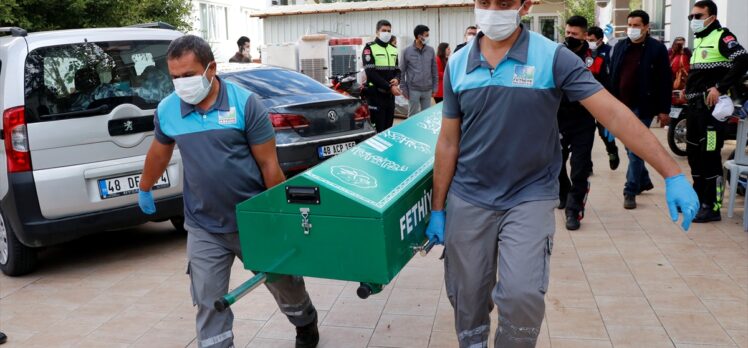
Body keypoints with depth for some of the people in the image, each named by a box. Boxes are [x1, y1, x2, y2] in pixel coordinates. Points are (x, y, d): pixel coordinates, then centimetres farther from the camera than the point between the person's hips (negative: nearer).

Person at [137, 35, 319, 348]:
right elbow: (159, 153, 17)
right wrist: (145, 189, 30)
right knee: (209, 302, 1)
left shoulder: (245, 103, -14)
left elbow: (268, 164, -11)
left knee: (284, 281, 19)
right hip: (204, 229, 2)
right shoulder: (166, 110, -4)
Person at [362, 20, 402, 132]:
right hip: (375, 94, -6)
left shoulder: (393, 50, 17)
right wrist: (389, 87, -18)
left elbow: (397, 70, 19)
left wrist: (396, 80, -6)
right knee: (377, 129, -8)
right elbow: (371, 73, -13)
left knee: (388, 128, 9)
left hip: (390, 95, 6)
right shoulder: (370, 48, -4)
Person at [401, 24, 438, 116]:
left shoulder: (431, 50, 4)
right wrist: (403, 89, -4)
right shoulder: (407, 51, -4)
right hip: (413, 90, -3)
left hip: (427, 90, 3)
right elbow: (402, 71, -1)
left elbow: (434, 70, 9)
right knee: (413, 115, 4)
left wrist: (434, 87, 6)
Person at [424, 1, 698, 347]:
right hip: (468, 201, 3)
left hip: (530, 197, -3)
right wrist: (437, 209, 6)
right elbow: (449, 141, 5)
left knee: (522, 295, -17)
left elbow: (613, 113, -14)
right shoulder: (458, 64, 0)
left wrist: (672, 174, -20)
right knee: (467, 299, 11)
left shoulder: (553, 57, -10)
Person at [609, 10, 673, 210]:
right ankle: (644, 181, 34)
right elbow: (612, 76, 12)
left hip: (642, 107, -5)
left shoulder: (657, 49, -6)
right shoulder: (620, 46, 8)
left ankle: (630, 192, -1)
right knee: (631, 148, 15)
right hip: (622, 106, 5)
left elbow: (665, 81, -6)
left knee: (635, 150, -7)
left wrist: (664, 110, -9)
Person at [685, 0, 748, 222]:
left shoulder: (722, 37, -8)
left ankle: (712, 207, -3)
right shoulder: (698, 40, 18)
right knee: (694, 153, 15)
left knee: (710, 156, -8)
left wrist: (720, 88, -23)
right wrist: (690, 90, 15)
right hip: (695, 105, 9)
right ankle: (699, 197, 28)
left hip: (710, 105, -9)